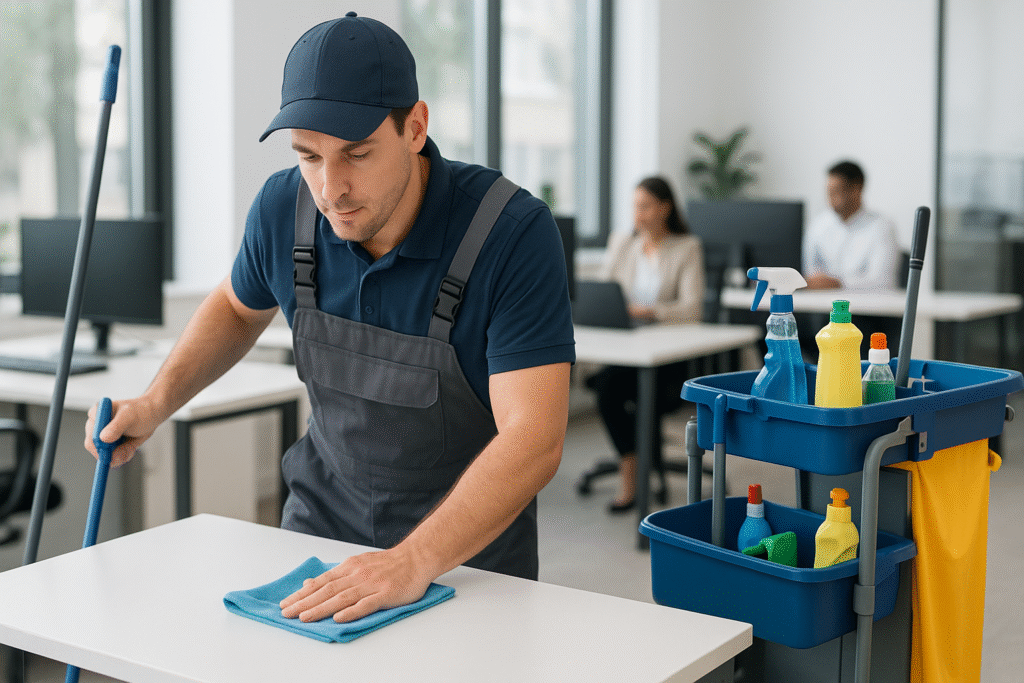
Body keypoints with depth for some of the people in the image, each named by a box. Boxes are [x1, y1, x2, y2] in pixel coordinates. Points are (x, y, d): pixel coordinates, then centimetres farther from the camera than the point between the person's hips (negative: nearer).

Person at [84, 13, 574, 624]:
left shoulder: (515, 233, -27)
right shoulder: (284, 208, -12)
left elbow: (534, 441, -32)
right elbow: (239, 307, 12)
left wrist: (415, 562, -43)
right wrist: (156, 403, -1)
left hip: (475, 538, -3)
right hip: (325, 515, 3)